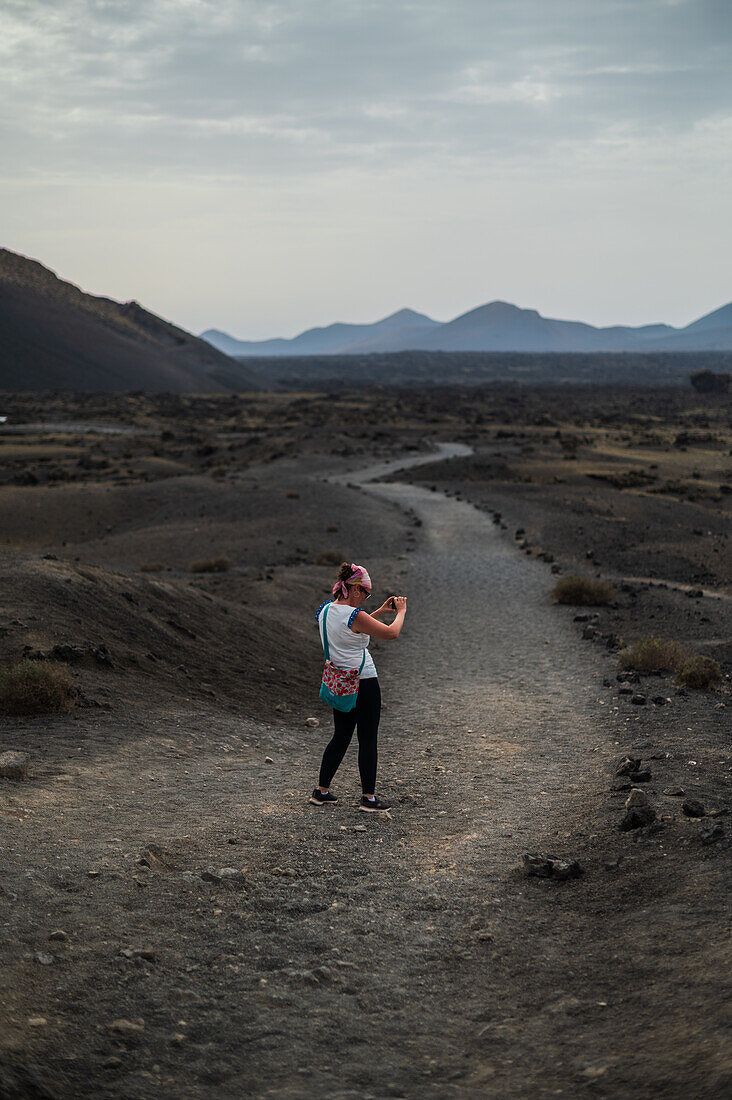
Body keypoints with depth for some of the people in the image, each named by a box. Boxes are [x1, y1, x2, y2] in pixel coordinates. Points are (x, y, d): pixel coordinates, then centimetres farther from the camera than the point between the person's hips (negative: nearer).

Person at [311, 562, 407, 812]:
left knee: (341, 736, 18)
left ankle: (321, 791, 21)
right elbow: (391, 633, -15)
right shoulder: (354, 615, -21)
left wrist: (379, 612, 19)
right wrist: (401, 611, 2)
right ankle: (369, 798, 5)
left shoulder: (325, 610, 4)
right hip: (363, 682, -8)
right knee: (368, 740, 1)